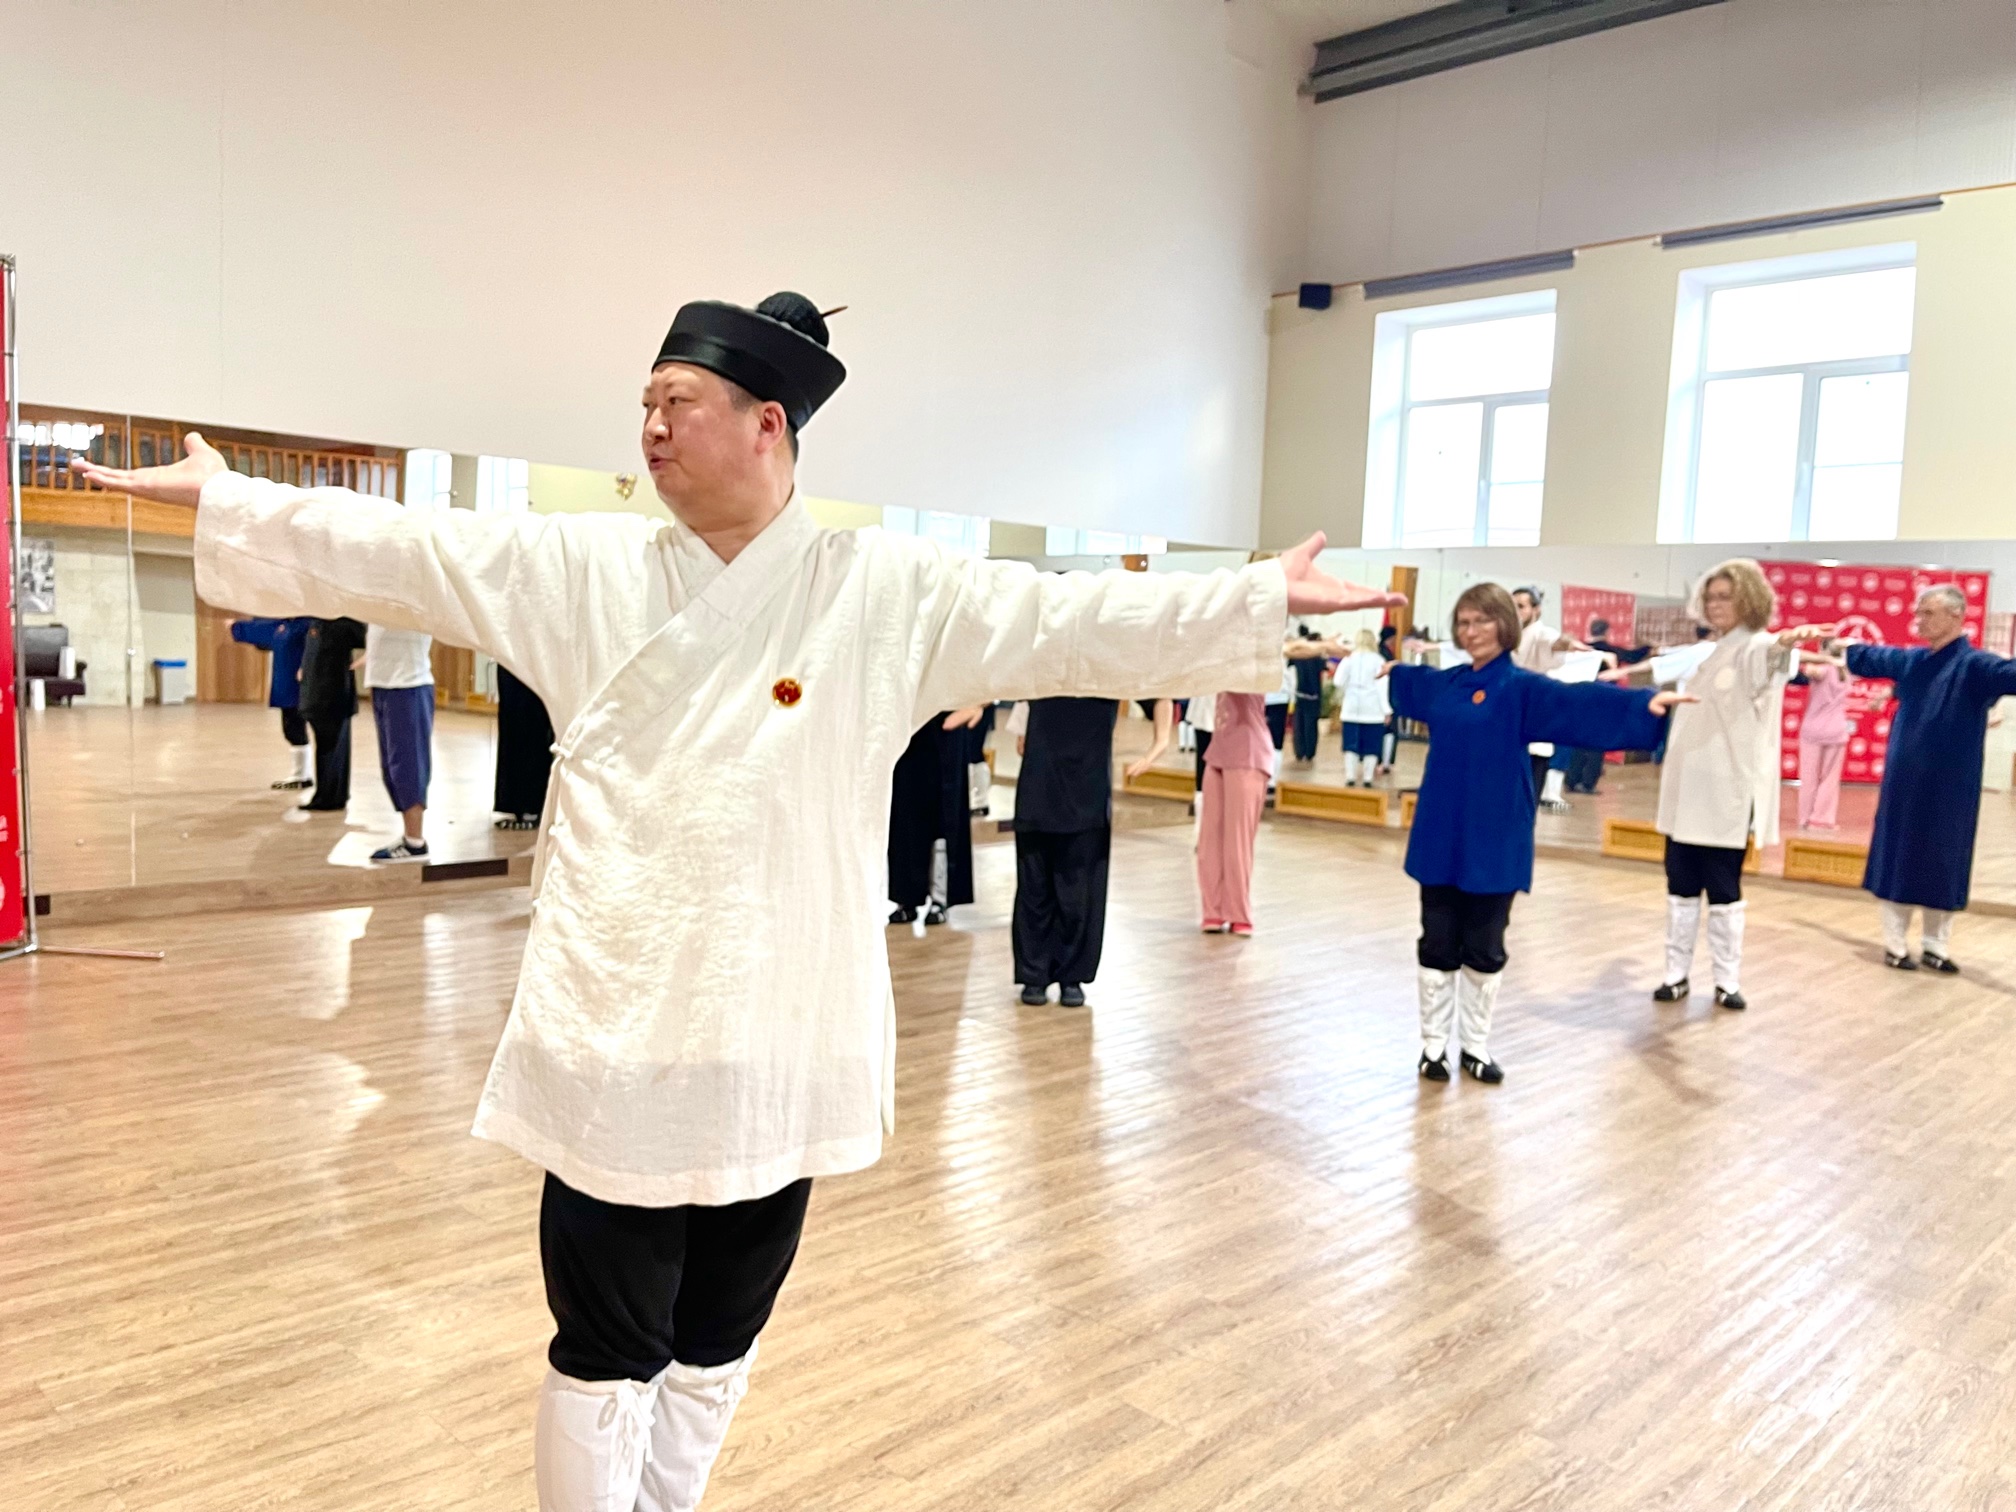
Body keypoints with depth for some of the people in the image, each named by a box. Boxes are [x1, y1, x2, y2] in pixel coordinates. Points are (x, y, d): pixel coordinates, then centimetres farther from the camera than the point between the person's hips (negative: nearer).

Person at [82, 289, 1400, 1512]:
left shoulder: (893, 594, -3)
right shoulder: (581, 572, 1)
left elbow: (1078, 620, -4)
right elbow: (395, 550, 4)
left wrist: (1266, 603, -5)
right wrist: (216, 499, 1)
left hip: (781, 1044, 1)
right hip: (614, 1040, 0)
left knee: (718, 1345, 20)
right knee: (605, 1353, 11)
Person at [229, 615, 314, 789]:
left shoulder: (309, 624, -13)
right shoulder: (282, 624, 16)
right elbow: (261, 628, 33)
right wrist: (237, 626, 46)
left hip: (298, 688, -9)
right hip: (285, 687, 9)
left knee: (296, 731, -5)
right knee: (290, 731, 11)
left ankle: (302, 776, 2)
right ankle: (302, 774, 18)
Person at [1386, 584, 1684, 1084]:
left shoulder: (1522, 687, -8)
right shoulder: (1444, 683, 8)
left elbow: (1577, 701, -24)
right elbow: (1413, 683, 32)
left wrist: (1643, 703, -41)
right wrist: (1392, 670, 53)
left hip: (1493, 842, -3)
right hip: (1440, 837, 4)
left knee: (1485, 950, 8)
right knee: (1437, 946, 8)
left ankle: (1477, 1047, 23)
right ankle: (1433, 1045, 20)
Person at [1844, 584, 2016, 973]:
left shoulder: (1973, 665, -11)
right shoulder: (1909, 660, 6)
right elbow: (1867, 657, 25)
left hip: (1947, 790, -4)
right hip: (1903, 784, 4)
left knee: (1942, 867, 8)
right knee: (1896, 863, 8)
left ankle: (1935, 947, 21)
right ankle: (1895, 945, 18)